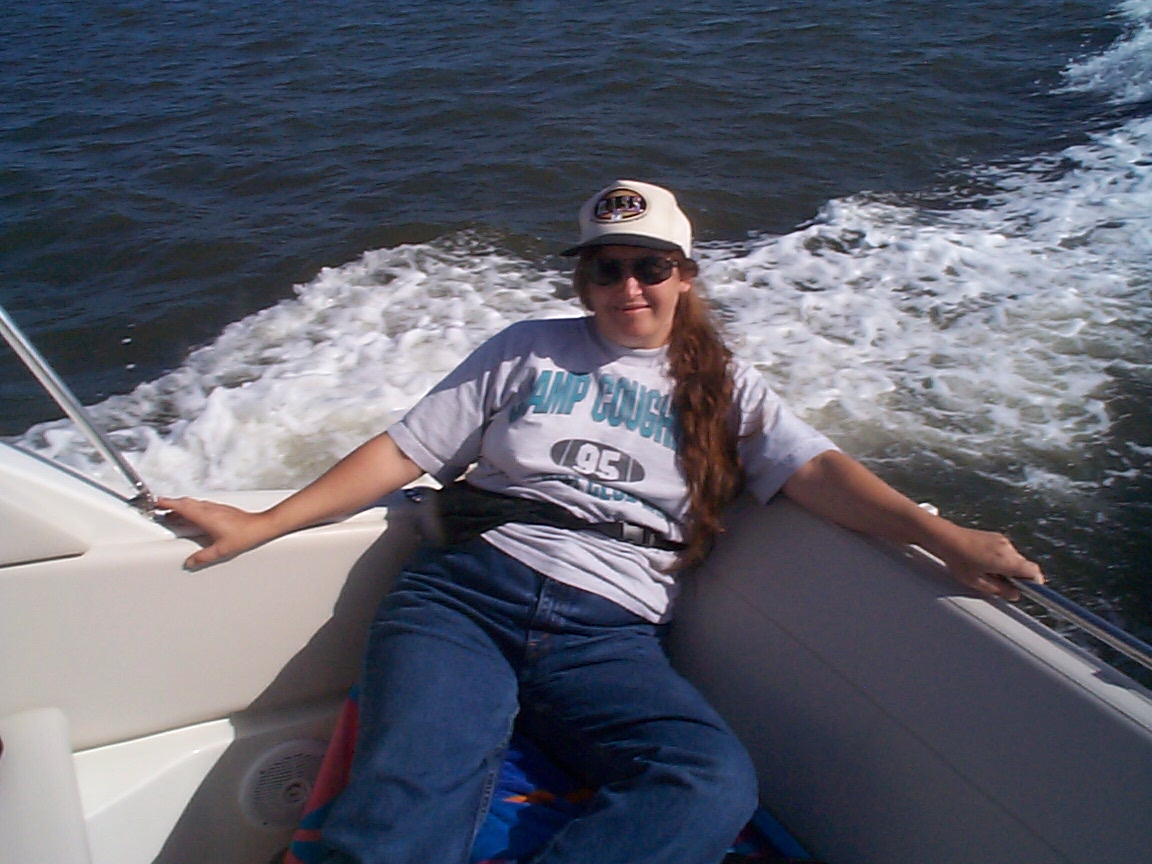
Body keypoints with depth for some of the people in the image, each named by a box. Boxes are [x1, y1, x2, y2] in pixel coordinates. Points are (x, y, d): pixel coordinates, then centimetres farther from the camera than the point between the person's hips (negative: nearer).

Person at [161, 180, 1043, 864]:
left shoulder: (726, 389, 19)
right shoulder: (527, 350, 19)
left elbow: (818, 471, 4)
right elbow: (403, 452, 16)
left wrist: (940, 534, -15)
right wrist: (263, 523, 10)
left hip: (607, 629, 1)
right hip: (467, 592, 0)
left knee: (716, 785, -29)